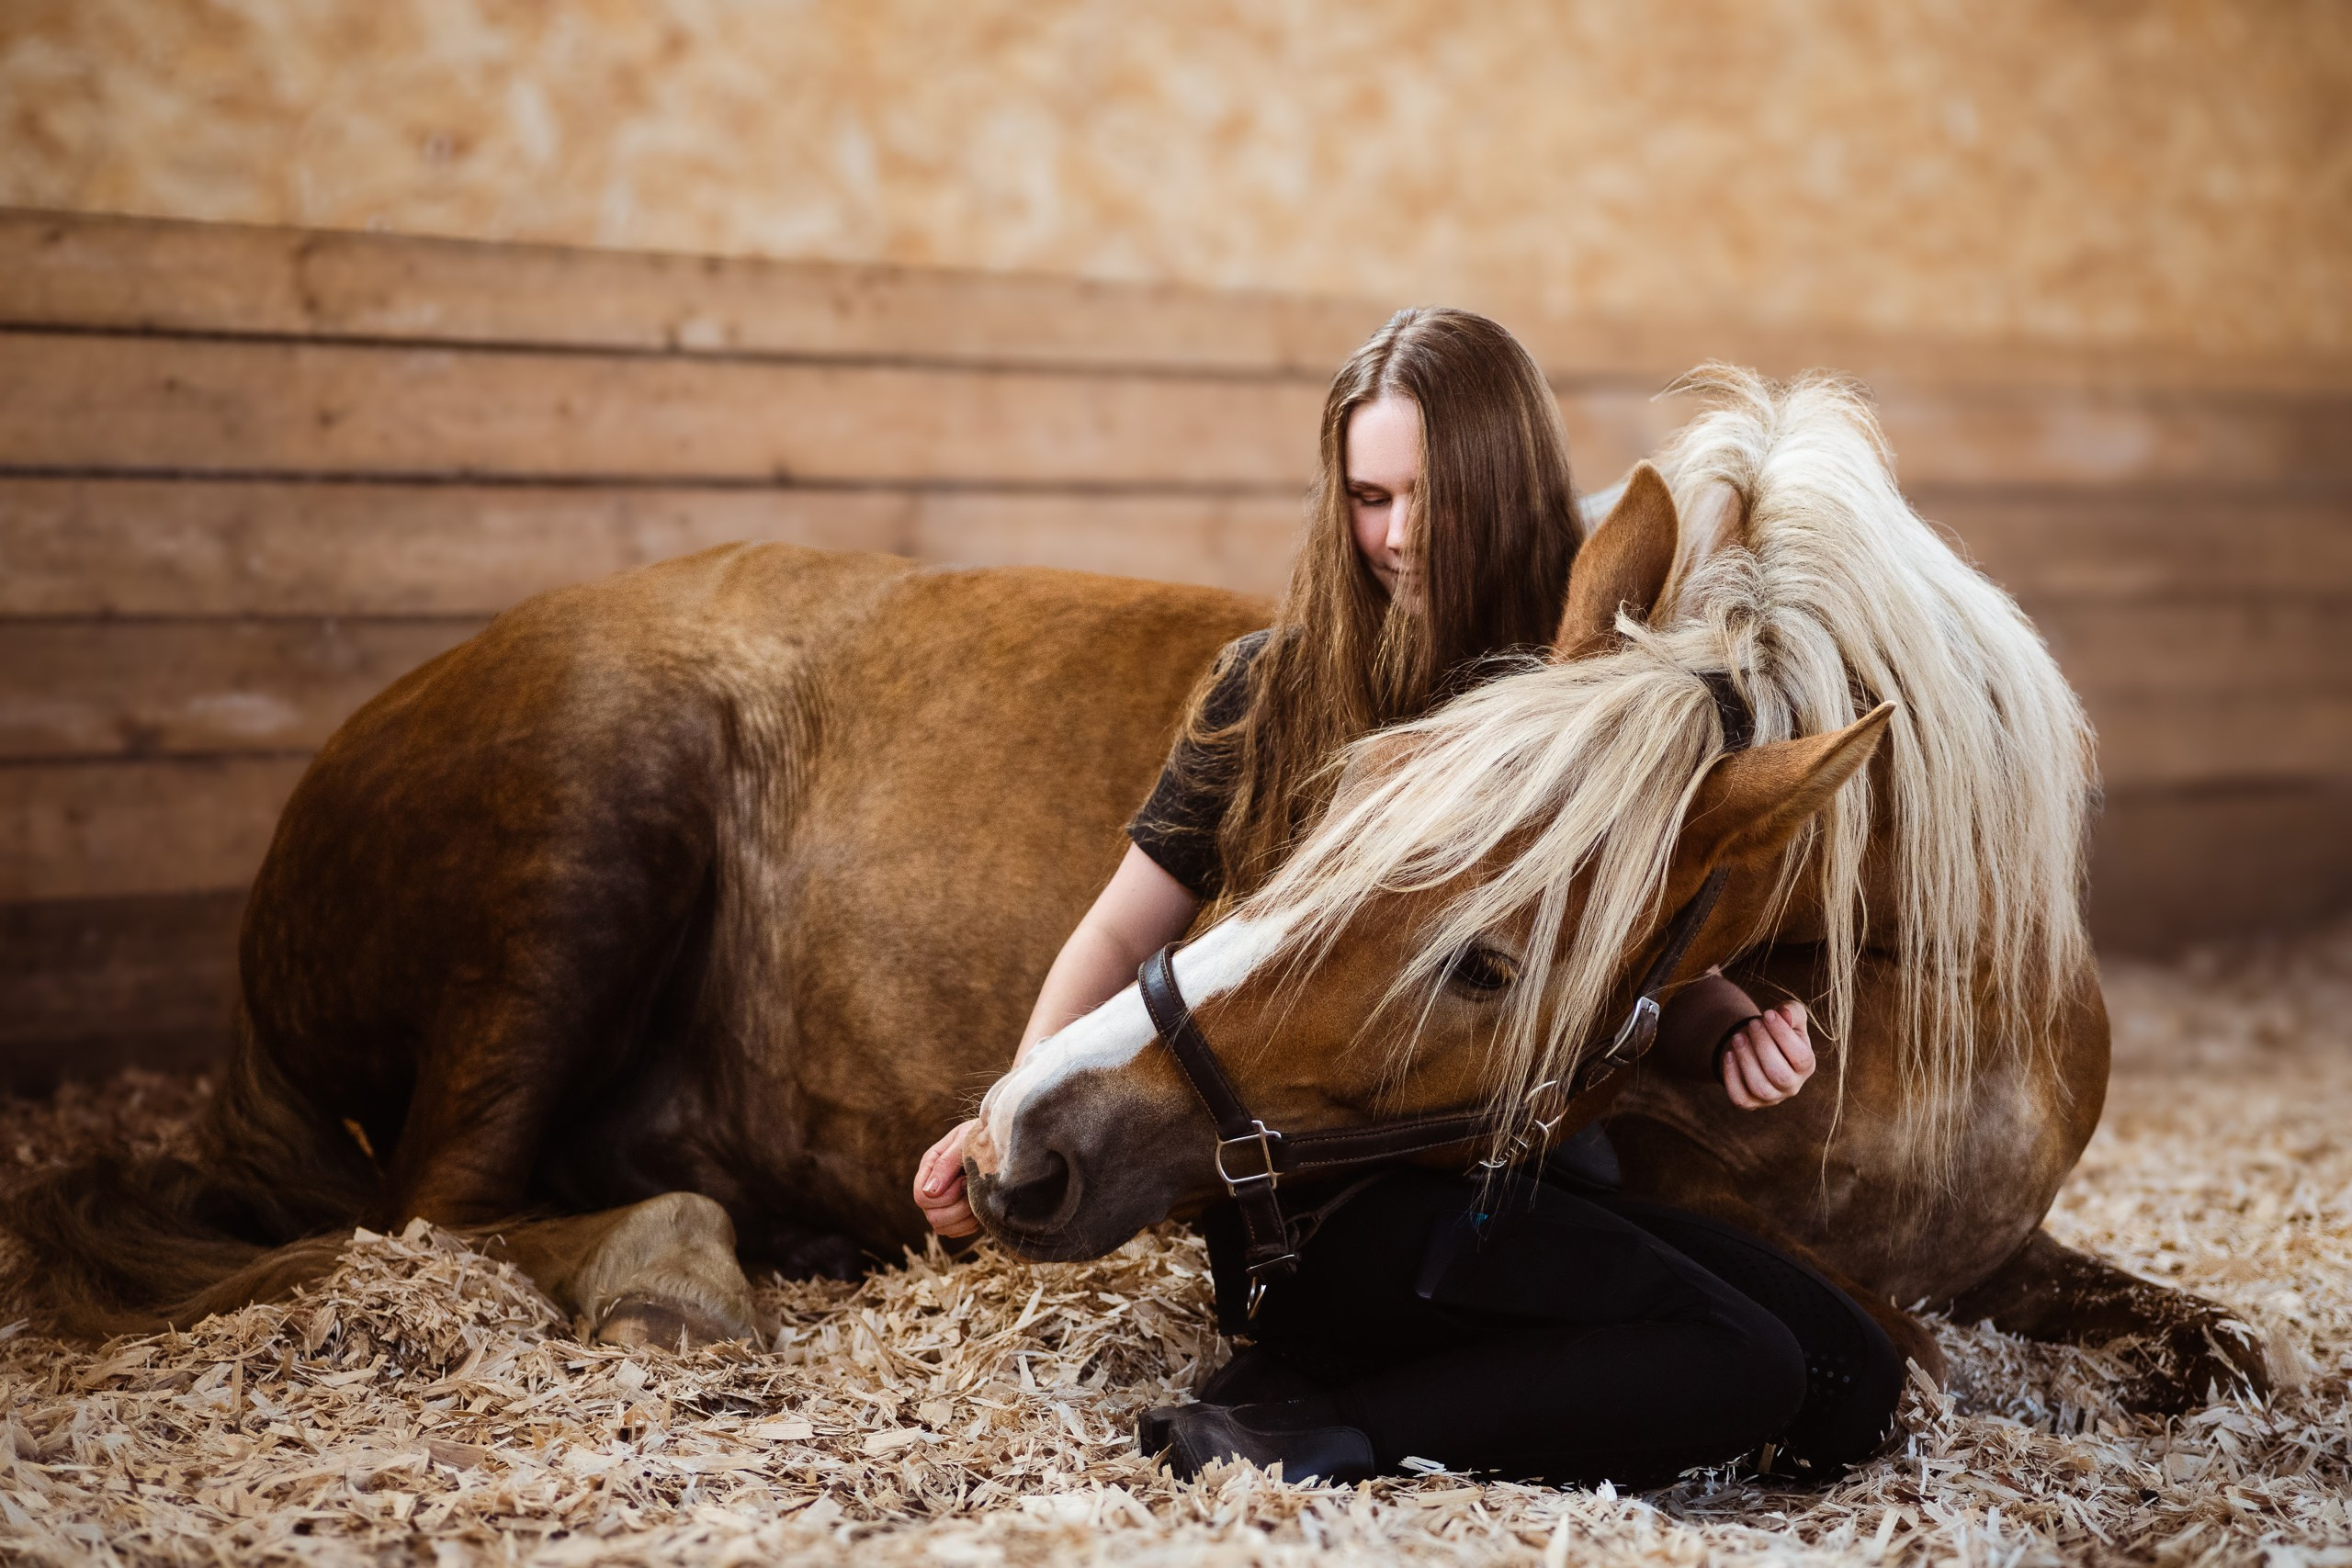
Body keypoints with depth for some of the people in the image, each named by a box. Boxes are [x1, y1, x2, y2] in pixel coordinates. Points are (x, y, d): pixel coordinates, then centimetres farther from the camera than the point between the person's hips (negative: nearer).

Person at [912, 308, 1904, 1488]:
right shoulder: (1273, 686, 2)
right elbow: (1124, 934, 4)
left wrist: (1736, 1040, -12)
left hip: (1544, 1188, 5)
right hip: (1321, 1203, -5)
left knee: (1853, 1387, -13)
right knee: (1737, 1364, -23)